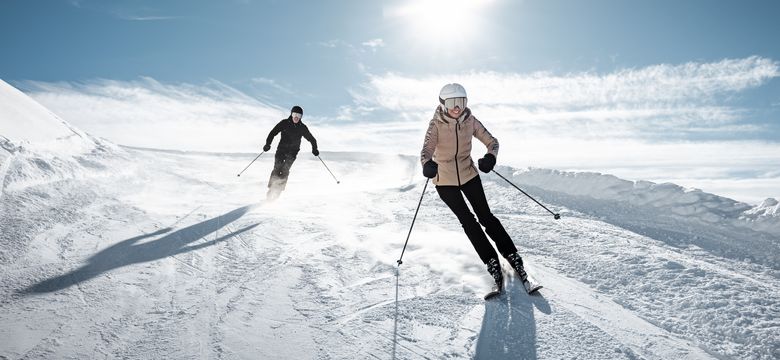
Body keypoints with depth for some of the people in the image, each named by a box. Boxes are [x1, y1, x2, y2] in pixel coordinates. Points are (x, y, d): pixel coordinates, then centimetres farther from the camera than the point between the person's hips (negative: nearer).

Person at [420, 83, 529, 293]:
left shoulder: (470, 121, -7)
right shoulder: (436, 124, -14)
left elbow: (492, 141, -5)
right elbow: (427, 149, -27)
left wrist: (490, 157, -28)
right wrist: (427, 164, -51)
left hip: (468, 175, 1)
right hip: (445, 180, -1)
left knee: (485, 216, -2)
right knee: (467, 221, -3)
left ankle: (512, 256, 8)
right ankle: (491, 262, 6)